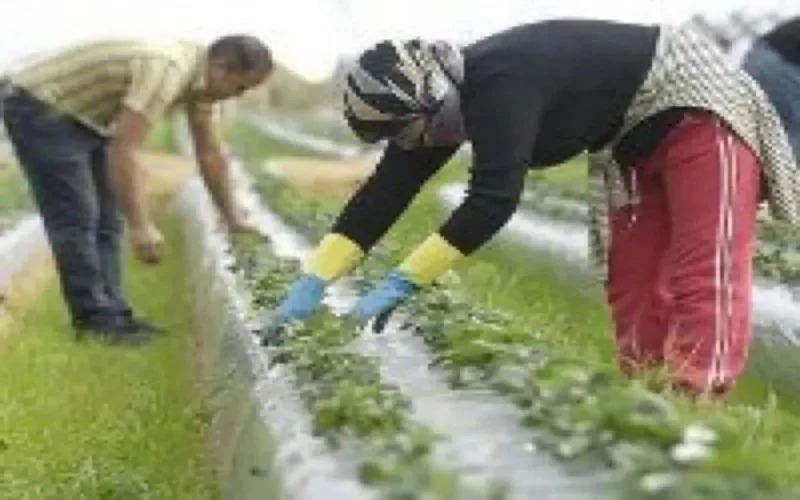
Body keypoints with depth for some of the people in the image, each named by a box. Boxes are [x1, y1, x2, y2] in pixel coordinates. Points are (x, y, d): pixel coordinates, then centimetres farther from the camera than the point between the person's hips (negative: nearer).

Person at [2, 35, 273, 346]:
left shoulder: (203, 78, -1)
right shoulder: (168, 70, -31)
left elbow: (210, 153, 10)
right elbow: (123, 149, -36)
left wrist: (232, 217, 13)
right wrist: (140, 226, -36)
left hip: (81, 114, 10)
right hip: (39, 108, -10)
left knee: (107, 220, 8)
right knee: (77, 218, -10)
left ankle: (109, 312, 12)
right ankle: (95, 318, -3)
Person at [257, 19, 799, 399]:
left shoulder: (499, 84, -32)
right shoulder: (445, 99, -4)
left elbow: (493, 201, -38)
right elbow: (383, 195, -5)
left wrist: (402, 283, -34)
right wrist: (309, 287, -9)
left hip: (697, 104, -10)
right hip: (640, 137, 10)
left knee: (703, 273, -17)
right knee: (635, 285, 5)